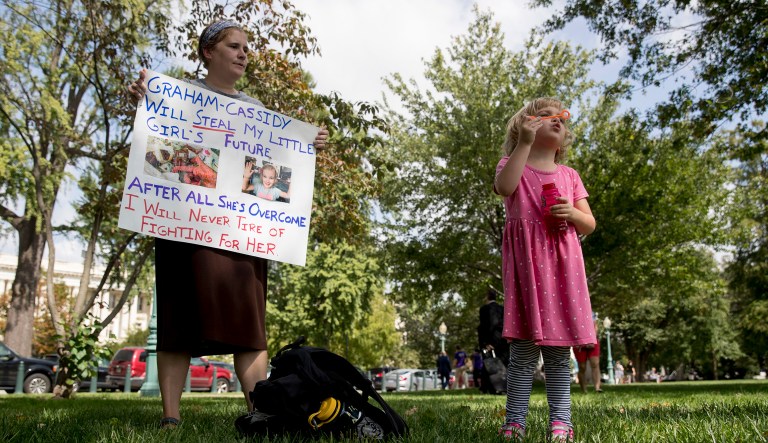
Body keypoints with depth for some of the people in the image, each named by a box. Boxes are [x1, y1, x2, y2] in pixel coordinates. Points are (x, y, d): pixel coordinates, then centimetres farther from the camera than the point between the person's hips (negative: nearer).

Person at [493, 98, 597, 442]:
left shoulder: (569, 175, 18)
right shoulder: (512, 165, 11)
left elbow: (589, 225, 16)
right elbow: (504, 187, -15)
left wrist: (572, 213, -6)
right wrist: (525, 143, -13)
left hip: (561, 263, 3)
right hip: (525, 261, -3)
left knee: (559, 351, 4)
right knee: (524, 348, -4)